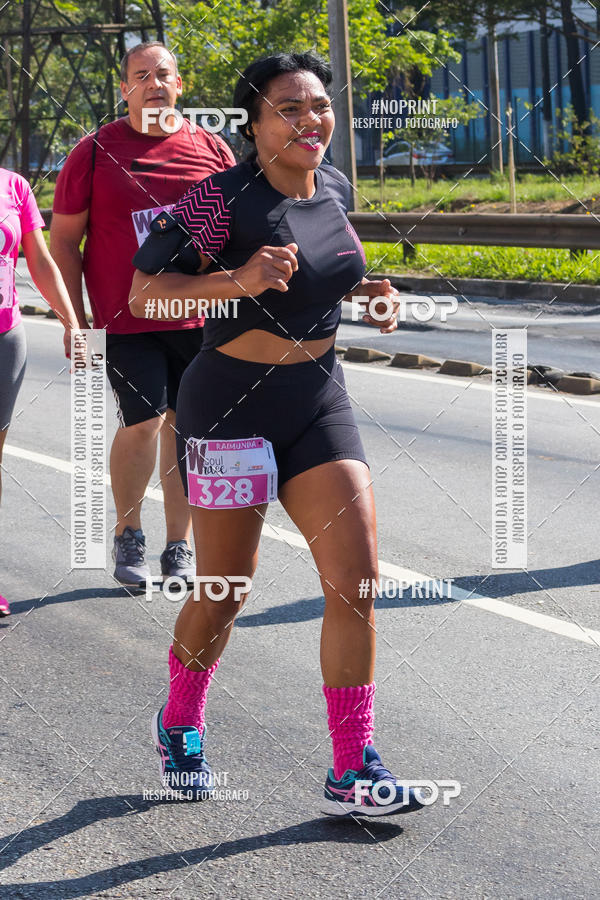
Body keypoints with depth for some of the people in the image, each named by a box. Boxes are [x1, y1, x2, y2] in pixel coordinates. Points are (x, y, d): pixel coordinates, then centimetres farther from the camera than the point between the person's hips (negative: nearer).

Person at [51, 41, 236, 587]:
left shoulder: (210, 150, 6)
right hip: (126, 321, -2)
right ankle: (127, 533, 12)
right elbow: (63, 240, 3)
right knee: (143, 422, -11)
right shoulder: (95, 152, 0)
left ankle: (179, 547, 18)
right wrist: (75, 322, -2)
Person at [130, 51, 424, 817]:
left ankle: (352, 771, 0)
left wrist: (363, 292, 4)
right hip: (231, 403, -5)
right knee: (223, 592, 6)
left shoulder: (335, 188, 5)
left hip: (318, 401, 5)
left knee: (356, 579, -7)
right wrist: (238, 280, -32)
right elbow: (143, 293, -18)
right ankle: (179, 725, 35)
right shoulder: (224, 196, -15)